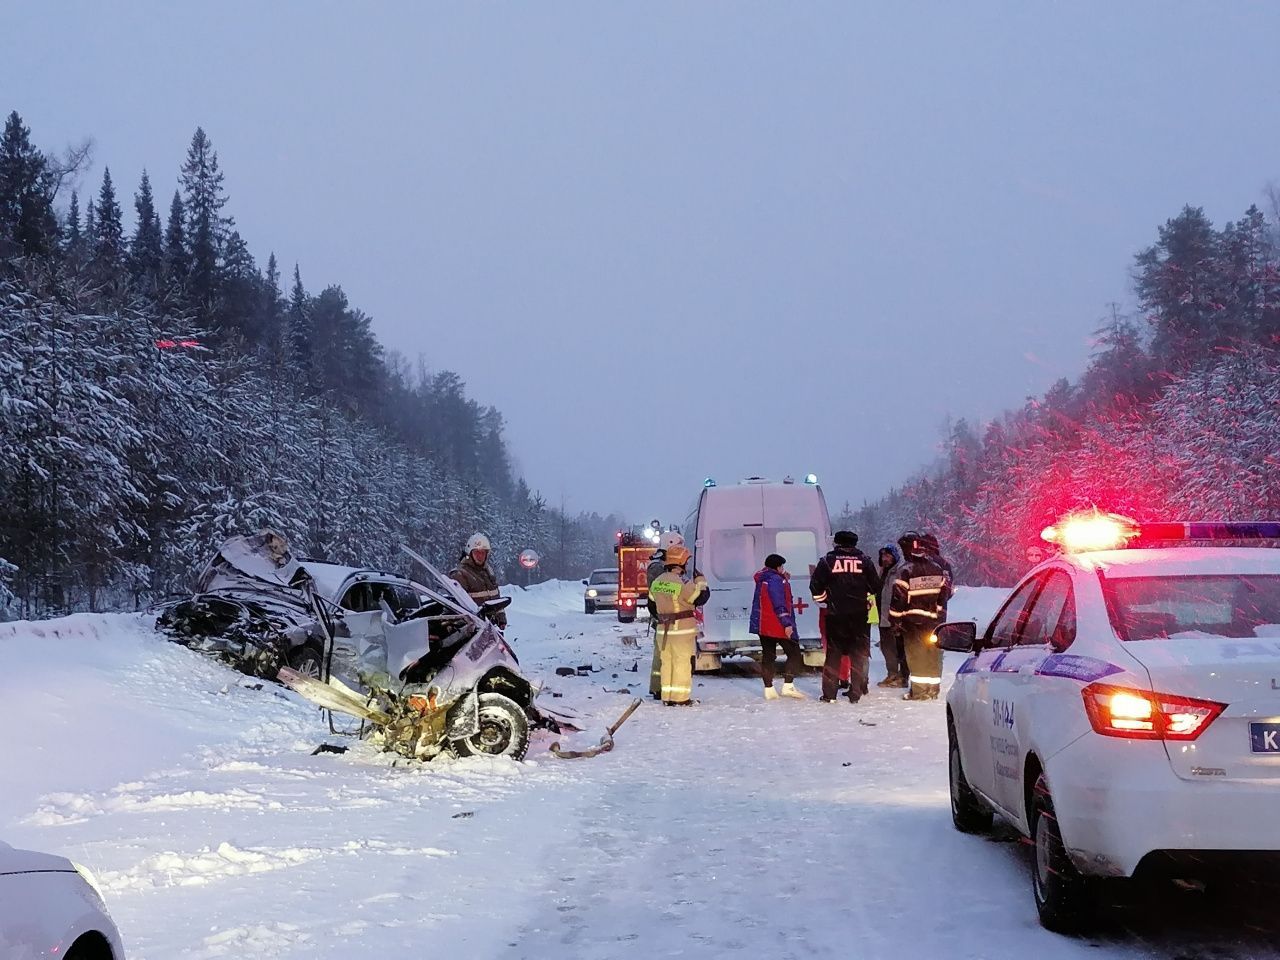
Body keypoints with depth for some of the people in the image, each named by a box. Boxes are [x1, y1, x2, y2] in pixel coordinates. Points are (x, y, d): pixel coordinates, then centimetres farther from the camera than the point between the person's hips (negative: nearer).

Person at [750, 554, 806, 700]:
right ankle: (788, 685, -11)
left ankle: (768, 689, 7)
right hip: (778, 626, -9)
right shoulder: (775, 580, -14)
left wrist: (784, 579, 17)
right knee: (794, 653, -2)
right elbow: (779, 604, -20)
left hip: (762, 626, 9)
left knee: (768, 656, 11)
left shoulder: (762, 579, 13)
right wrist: (786, 624, -20)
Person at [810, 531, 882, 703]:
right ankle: (856, 693, 4)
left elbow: (815, 586, -1)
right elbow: (875, 586, 5)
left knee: (833, 653, 7)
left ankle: (829, 694, 5)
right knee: (859, 653, 7)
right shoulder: (864, 560, 2)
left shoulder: (827, 561, 0)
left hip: (835, 615, 0)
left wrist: (824, 600, 16)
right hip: (860, 615, 0)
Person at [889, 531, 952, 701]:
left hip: (912, 619, -5)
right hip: (932, 617, 5)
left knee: (915, 653, -1)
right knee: (933, 652, 11)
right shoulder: (936, 567, 6)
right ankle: (933, 689, 15)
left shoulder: (906, 569, -12)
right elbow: (945, 590, 12)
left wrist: (895, 617, -6)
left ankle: (919, 689, -3)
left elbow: (899, 595, -14)